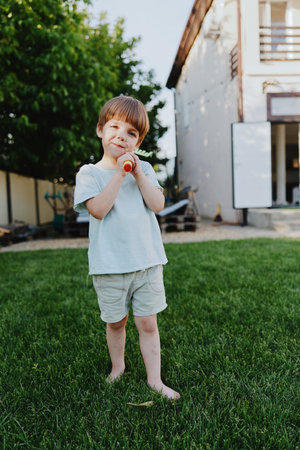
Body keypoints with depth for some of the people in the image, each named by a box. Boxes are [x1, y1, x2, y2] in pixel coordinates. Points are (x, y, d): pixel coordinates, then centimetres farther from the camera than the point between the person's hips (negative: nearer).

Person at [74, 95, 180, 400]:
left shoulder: (143, 169, 8)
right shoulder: (89, 173, -1)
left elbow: (157, 205, -5)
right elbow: (98, 209, -17)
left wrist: (137, 173, -12)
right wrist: (119, 173, -19)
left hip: (147, 261, 2)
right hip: (109, 266, -1)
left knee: (147, 323, 8)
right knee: (115, 322, 16)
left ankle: (154, 379, 23)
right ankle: (117, 366, 41)